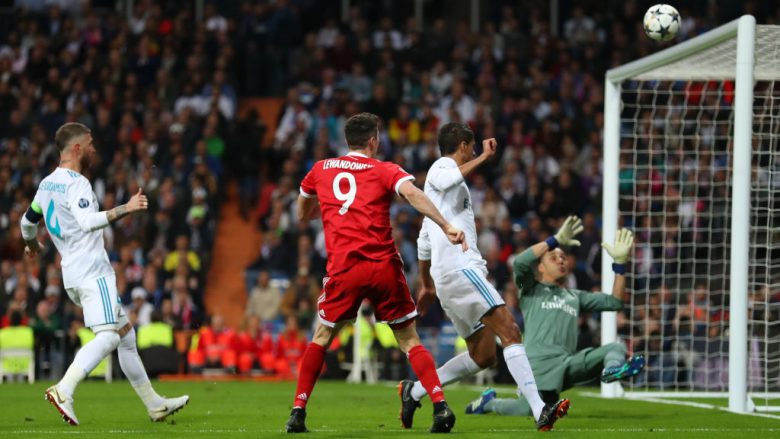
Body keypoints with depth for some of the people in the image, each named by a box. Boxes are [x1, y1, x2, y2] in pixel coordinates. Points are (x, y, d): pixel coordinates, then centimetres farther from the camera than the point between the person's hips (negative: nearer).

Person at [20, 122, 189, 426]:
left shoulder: (46, 184, 17)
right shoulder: (76, 183, -12)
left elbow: (28, 221, 31)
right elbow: (88, 221, -28)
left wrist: (31, 244, 50)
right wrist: (126, 209, -29)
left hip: (72, 273, 10)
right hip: (92, 271, -10)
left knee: (125, 334, 13)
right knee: (107, 337, -18)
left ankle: (154, 405, 15)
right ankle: (63, 391, -33)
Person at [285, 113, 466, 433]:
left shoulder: (320, 170, 14)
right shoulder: (385, 171, 6)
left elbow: (302, 215, 28)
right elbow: (412, 194, -15)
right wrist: (446, 227, -22)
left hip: (344, 268, 1)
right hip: (385, 268, -1)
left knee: (322, 337, 17)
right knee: (410, 340, 7)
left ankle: (298, 411, 8)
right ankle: (440, 405, -9)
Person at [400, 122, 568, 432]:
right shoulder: (440, 168, 3)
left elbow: (424, 241, 35)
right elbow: (450, 179, -27)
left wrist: (427, 285, 40)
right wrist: (484, 157, -22)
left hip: (446, 278, 10)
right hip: (459, 265, -10)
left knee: (483, 355, 9)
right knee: (509, 331, -21)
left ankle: (414, 390, 14)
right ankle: (540, 410, -32)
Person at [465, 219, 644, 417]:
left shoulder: (576, 297, 34)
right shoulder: (532, 290, 20)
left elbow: (614, 302, 25)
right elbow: (519, 263, -2)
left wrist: (619, 263, 15)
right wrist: (556, 240, -5)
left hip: (570, 362, 5)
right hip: (540, 362, -5)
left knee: (616, 347, -15)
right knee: (531, 411, -24)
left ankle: (612, 370, -53)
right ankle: (489, 402, 8)